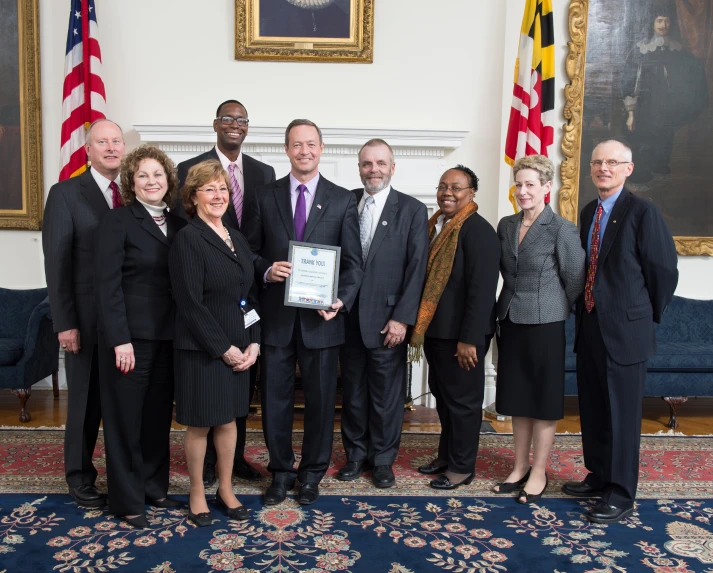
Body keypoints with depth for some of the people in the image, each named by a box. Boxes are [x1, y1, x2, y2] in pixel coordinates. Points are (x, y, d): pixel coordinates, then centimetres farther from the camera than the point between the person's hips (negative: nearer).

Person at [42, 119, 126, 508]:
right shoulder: (65, 194, -3)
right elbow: (56, 264, -7)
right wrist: (64, 322, -12)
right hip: (87, 318, -3)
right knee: (86, 399, 9)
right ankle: (80, 477, 26)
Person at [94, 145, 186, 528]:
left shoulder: (178, 225, 9)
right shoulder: (117, 222, -8)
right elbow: (107, 284, -13)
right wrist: (120, 340, -17)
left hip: (168, 336, 5)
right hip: (129, 335, -5)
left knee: (158, 414, 15)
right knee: (126, 417, 7)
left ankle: (154, 486, 32)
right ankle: (127, 499, 21)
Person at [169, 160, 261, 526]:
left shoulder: (237, 238, 10)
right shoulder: (188, 239, -11)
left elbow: (251, 294, 10)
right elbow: (191, 304, -16)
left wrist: (253, 342, -1)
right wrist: (224, 349, -15)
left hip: (238, 347, 6)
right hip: (201, 349, -6)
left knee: (229, 419, 15)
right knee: (200, 424, 6)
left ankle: (226, 489, 30)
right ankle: (197, 495, 24)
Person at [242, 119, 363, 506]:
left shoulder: (342, 200, 3)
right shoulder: (266, 197, 6)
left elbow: (353, 261, 1)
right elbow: (250, 252, 8)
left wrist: (342, 300, -15)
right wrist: (266, 270, -13)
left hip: (321, 317, -1)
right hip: (276, 315, 1)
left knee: (320, 399, 9)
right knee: (275, 398, 9)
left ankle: (312, 473, 27)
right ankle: (281, 471, 28)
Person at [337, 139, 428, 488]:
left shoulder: (413, 210, -3)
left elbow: (417, 270, -7)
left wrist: (402, 318, -12)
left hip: (387, 319, -3)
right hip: (349, 316, 3)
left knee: (386, 394, 8)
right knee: (353, 391, 14)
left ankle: (383, 459, 25)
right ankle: (355, 454, 30)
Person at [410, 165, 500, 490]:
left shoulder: (478, 230, -16)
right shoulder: (433, 226, 9)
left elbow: (482, 289, -20)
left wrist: (469, 339, -22)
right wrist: (420, 326, 10)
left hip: (460, 334, -8)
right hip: (435, 329, 8)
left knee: (462, 399, 6)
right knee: (442, 394, 18)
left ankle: (462, 467, 21)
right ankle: (446, 455, 35)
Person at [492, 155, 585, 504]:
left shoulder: (562, 230, -11)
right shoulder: (506, 226, 6)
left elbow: (575, 280, -7)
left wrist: (562, 312, 1)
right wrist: (515, 299, 15)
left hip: (545, 324, -6)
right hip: (511, 322, 6)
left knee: (544, 400, 6)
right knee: (517, 398, 13)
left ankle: (538, 473, 18)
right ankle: (519, 468, 26)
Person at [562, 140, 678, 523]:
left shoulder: (643, 213, -11)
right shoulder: (588, 213, 10)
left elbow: (664, 271, -7)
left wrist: (648, 315, 1)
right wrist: (585, 308, 9)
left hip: (625, 331, -7)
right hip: (589, 326, 7)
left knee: (622, 414, 3)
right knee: (592, 409, 17)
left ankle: (621, 495, 16)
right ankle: (599, 477, 35)